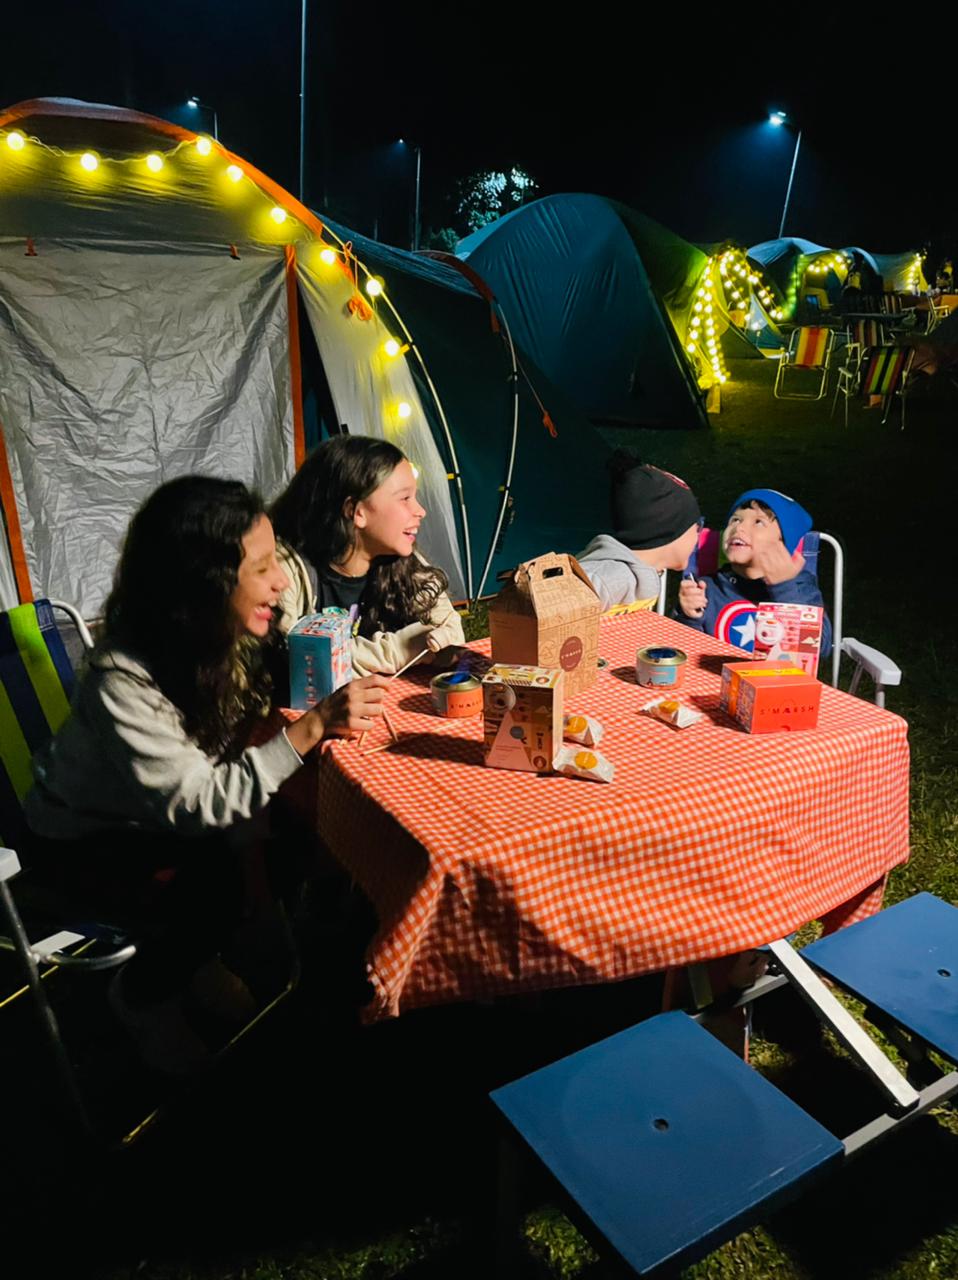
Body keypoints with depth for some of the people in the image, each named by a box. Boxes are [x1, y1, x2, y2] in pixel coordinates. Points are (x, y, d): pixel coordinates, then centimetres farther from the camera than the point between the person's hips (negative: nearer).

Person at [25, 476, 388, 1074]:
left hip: (163, 814, 6)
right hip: (86, 838, -6)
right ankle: (143, 994, 9)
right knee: (218, 891, -25)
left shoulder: (229, 633, -18)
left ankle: (194, 961, 14)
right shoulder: (123, 682, -36)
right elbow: (199, 801, -36)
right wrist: (314, 727, -44)